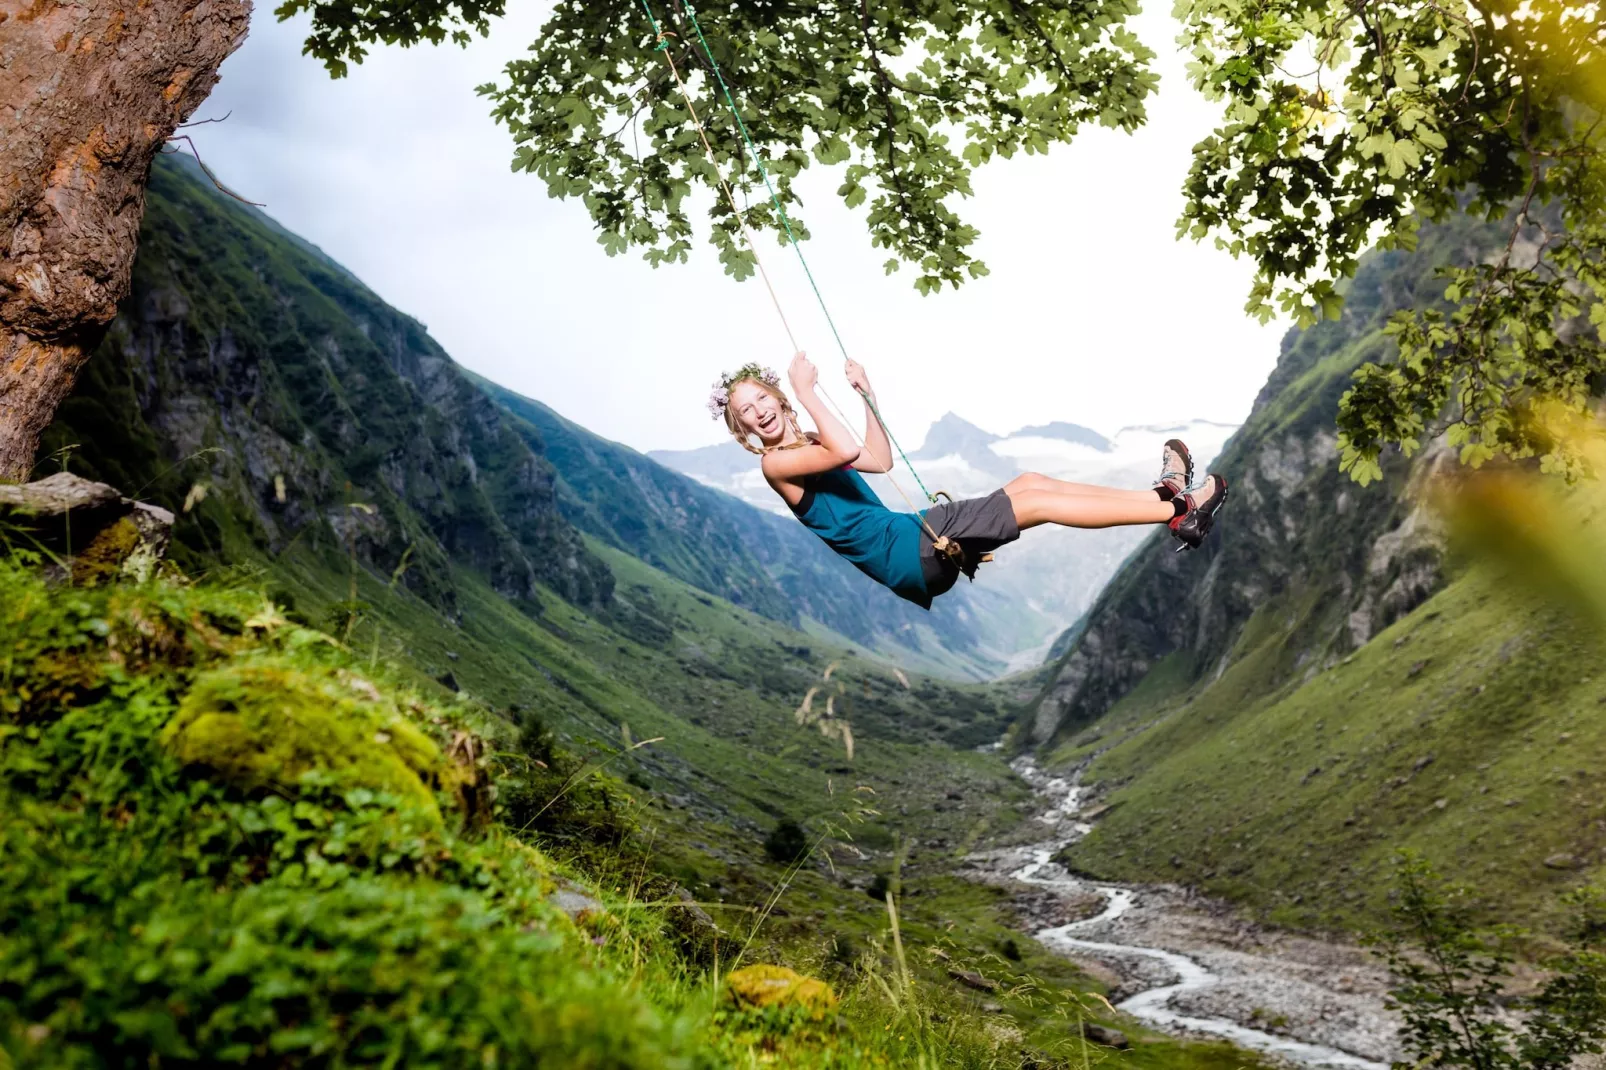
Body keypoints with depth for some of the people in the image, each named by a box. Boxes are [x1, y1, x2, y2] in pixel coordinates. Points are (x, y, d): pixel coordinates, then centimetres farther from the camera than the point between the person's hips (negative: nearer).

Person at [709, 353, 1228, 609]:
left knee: (1030, 482, 0)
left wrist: (867, 394, 21)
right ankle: (1179, 511, -8)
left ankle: (1163, 495, 3)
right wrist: (807, 393, -22)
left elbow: (880, 460, 27)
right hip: (907, 555, -9)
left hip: (913, 540, 9)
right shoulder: (776, 463, -10)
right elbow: (846, 450, -28)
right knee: (1036, 501, -12)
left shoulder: (809, 444, 17)